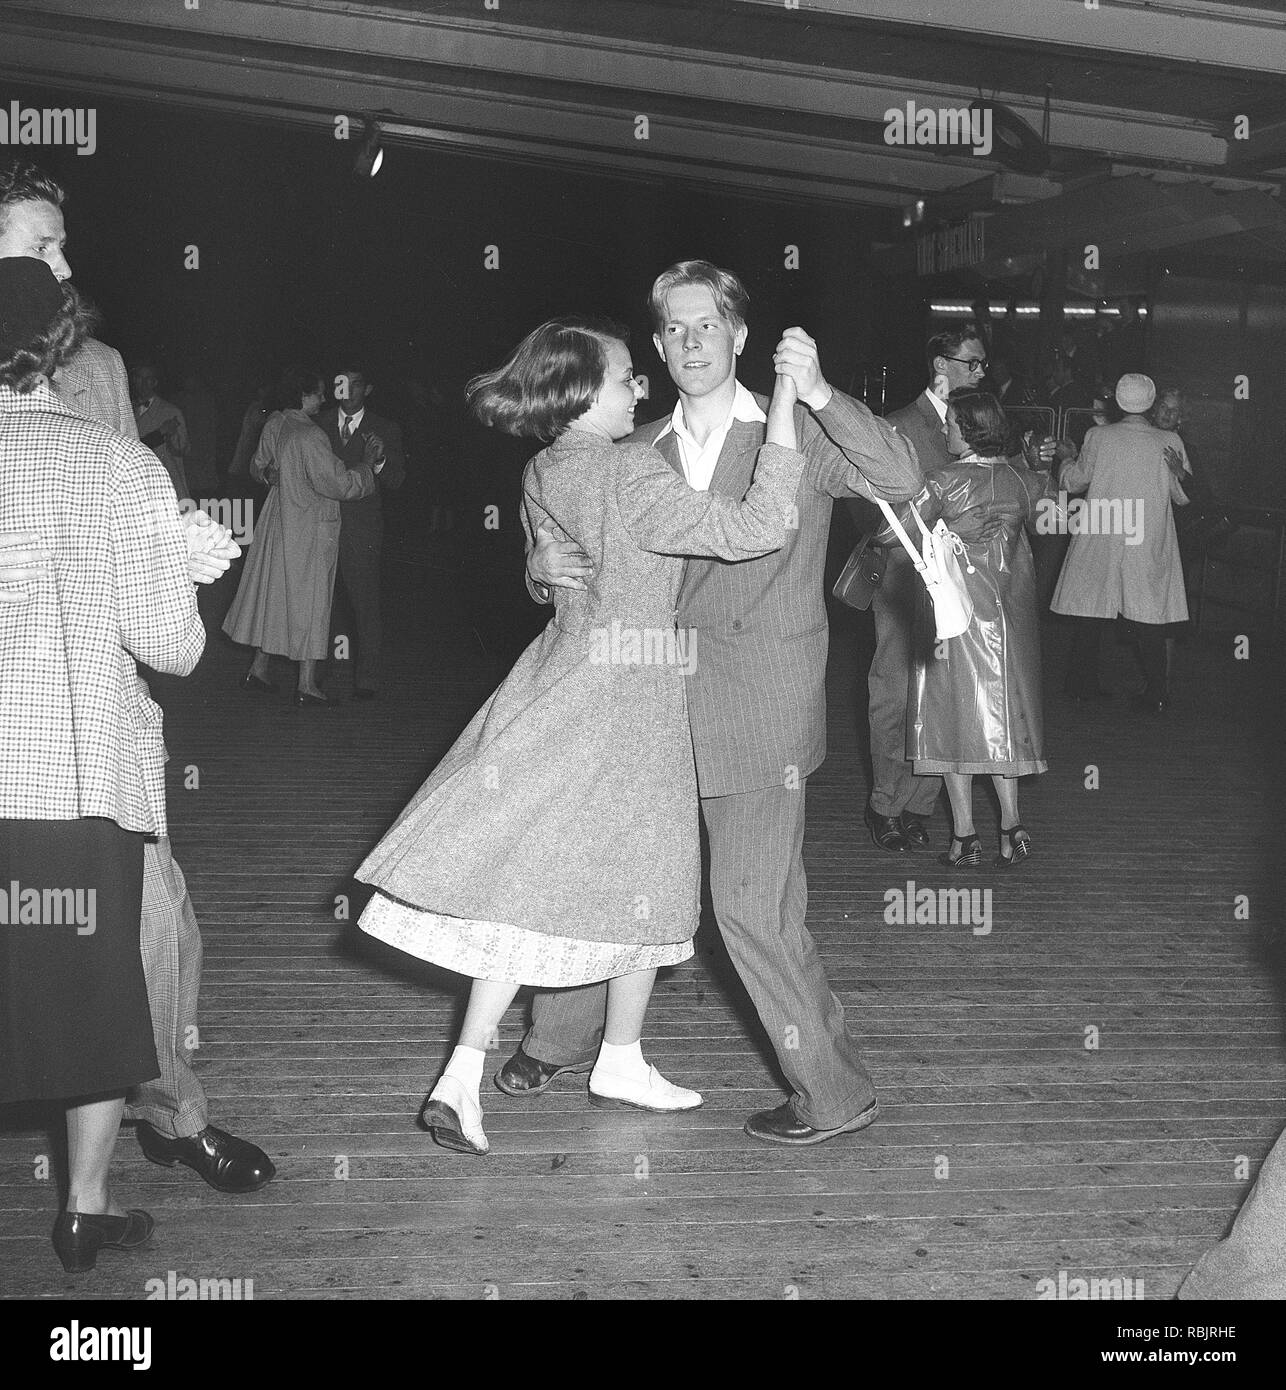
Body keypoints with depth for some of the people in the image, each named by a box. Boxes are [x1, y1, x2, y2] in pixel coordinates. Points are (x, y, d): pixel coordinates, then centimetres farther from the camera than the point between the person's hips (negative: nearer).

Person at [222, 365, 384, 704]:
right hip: (308, 531, -8)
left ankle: (258, 668, 24)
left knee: (273, 594, 17)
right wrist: (368, 463, -11)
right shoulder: (309, 437, -24)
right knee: (310, 602, 0)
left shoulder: (274, 425, 2)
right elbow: (341, 485, -22)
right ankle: (307, 685, 4)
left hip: (279, 521, 8)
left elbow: (259, 467, 16)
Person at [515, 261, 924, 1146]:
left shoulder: (797, 434, -1)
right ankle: (565, 1036, 36)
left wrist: (819, 394, -27)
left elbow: (903, 482, -15)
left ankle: (833, 1093, 8)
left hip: (761, 706, -5)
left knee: (752, 905, -7)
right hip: (661, 700, 5)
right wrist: (545, 565, -10)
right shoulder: (639, 455, 10)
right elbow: (598, 559, 14)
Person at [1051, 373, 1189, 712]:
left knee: (1091, 616, 12)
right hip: (1149, 549, -1)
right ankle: (1156, 693, 7)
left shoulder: (1098, 436, -7)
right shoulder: (1170, 442, -6)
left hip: (1099, 543, 1)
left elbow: (1074, 480, 9)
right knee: (1149, 622, 4)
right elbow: (1184, 496, -2)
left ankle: (1082, 683, 19)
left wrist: (1066, 459, 25)